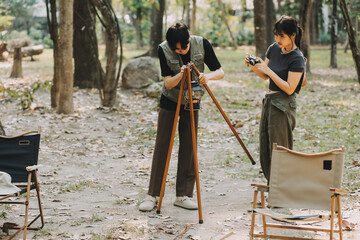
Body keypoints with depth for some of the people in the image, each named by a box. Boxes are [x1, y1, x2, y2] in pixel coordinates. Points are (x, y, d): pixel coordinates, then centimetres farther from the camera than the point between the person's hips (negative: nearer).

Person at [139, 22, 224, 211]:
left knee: (188, 148, 1)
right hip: (169, 102, -1)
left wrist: (209, 76, -34)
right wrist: (180, 75, -39)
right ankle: (153, 195, 7)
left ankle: (183, 196, 8)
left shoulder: (202, 44, -16)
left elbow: (220, 72, -12)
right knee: (162, 146, 0)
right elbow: (168, 83, -18)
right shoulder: (164, 50, -18)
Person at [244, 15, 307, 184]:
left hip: (283, 106, -8)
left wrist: (269, 71, -21)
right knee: (265, 150, 11)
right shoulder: (274, 49, 7)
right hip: (269, 101, 8)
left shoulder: (297, 59, -15)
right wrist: (253, 66, -3)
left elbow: (289, 89, -18)